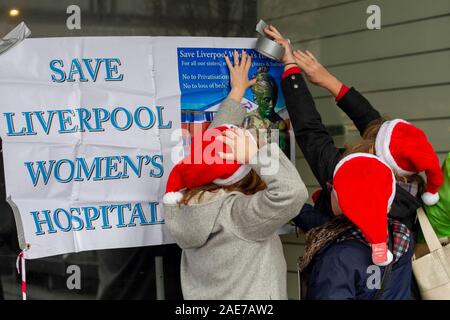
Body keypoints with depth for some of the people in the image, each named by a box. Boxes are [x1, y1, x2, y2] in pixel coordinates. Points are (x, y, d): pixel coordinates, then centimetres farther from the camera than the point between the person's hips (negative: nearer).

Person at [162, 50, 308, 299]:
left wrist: (237, 90, 14)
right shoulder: (238, 214, -29)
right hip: (249, 297, -6)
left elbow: (212, 143, 3)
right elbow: (292, 192, -41)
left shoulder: (189, 200, -9)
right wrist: (254, 154, -30)